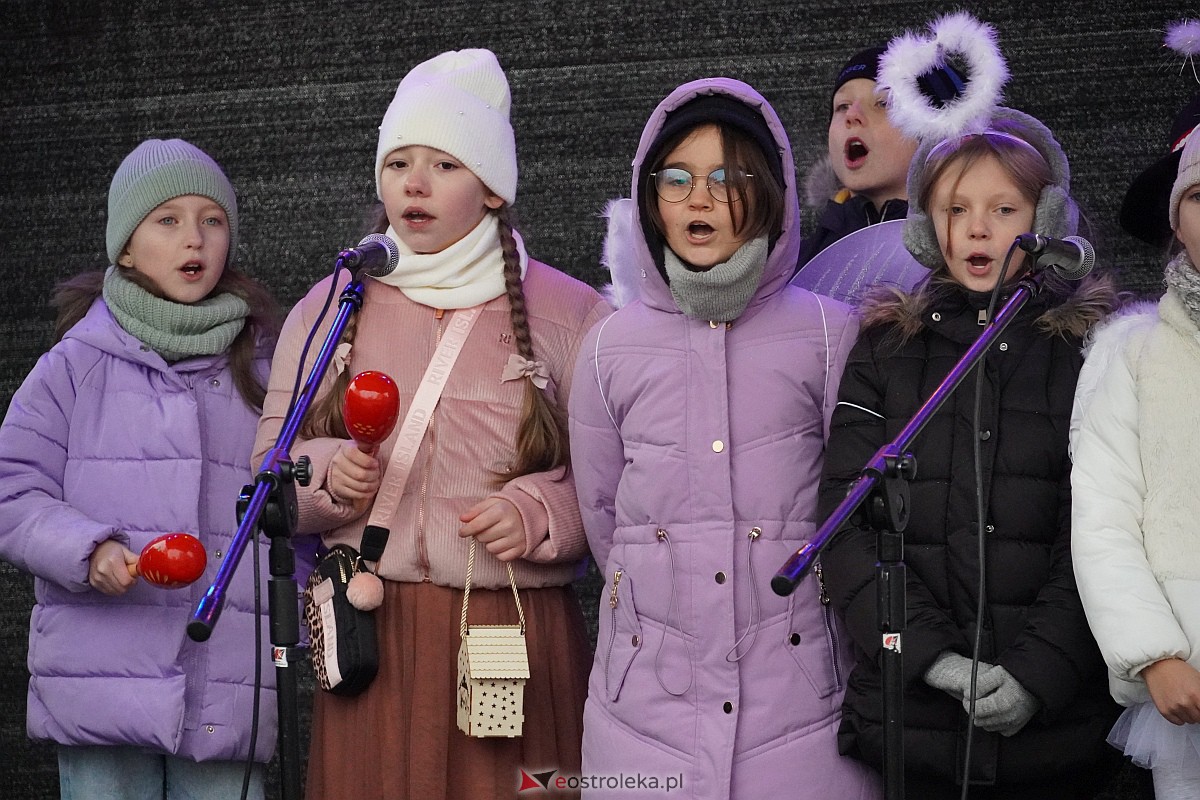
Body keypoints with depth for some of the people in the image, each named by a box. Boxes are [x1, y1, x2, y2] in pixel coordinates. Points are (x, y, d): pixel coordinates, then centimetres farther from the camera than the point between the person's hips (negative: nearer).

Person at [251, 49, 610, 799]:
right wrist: (328, 477, -8)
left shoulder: (569, 313, 4)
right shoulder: (330, 308, 11)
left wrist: (540, 512, -13)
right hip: (373, 636, 2)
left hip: (518, 630, -1)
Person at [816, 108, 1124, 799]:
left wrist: (1039, 669, -15)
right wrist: (931, 655, -13)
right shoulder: (884, 349, 8)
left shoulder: (1092, 349, 4)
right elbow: (849, 523, -1)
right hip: (912, 711, 1)